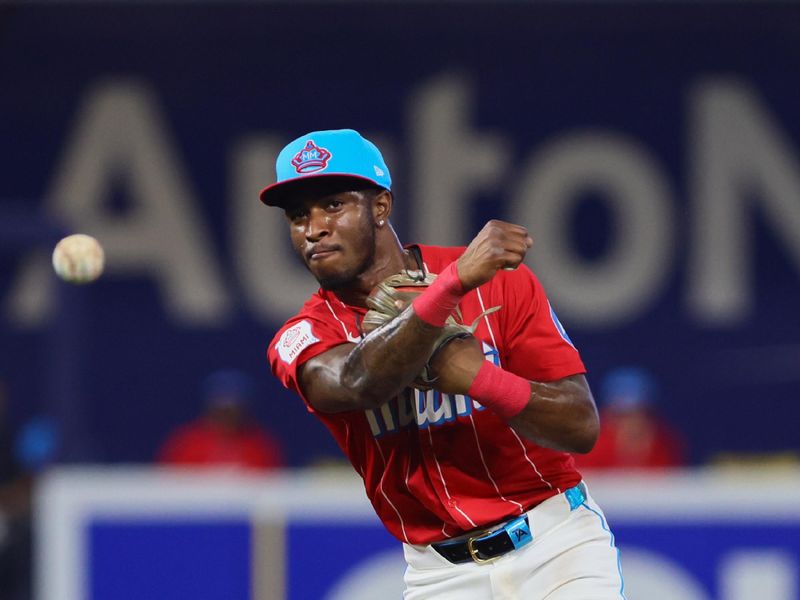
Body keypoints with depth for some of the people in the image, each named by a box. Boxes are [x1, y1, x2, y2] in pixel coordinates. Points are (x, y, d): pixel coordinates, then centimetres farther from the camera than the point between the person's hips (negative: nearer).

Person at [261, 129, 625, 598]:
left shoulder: (499, 283, -4)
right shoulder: (303, 339, -2)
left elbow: (582, 428, -9)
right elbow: (359, 383, -27)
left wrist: (480, 378, -27)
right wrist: (455, 282, -39)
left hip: (558, 544, -1)